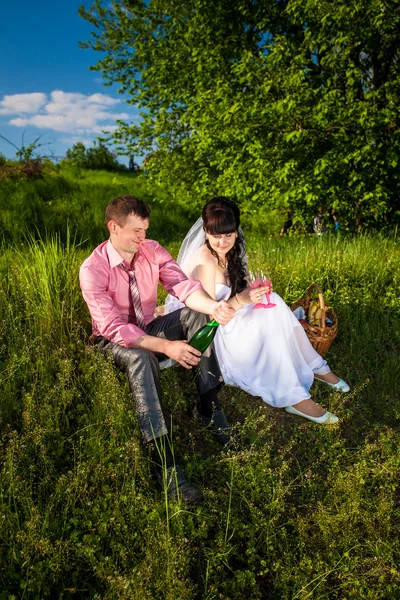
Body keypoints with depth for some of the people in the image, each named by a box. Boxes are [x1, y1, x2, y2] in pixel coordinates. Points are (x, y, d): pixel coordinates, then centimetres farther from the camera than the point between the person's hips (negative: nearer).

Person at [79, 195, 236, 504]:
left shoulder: (152, 250, -9)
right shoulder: (93, 269, -23)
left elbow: (183, 286, -19)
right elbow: (113, 327, -30)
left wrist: (214, 306, -41)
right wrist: (166, 346, -39)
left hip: (150, 327, 5)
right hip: (114, 340, -5)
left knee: (197, 316, -22)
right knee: (140, 358, -40)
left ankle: (209, 405, -18)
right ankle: (164, 461, -42)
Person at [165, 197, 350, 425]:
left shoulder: (230, 252, 2)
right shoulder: (205, 262, -24)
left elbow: (239, 291, 10)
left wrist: (253, 291, -11)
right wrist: (241, 299, -39)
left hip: (223, 320, 8)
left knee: (271, 304, -14)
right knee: (266, 324, -27)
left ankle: (313, 366, -4)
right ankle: (291, 397, -22)